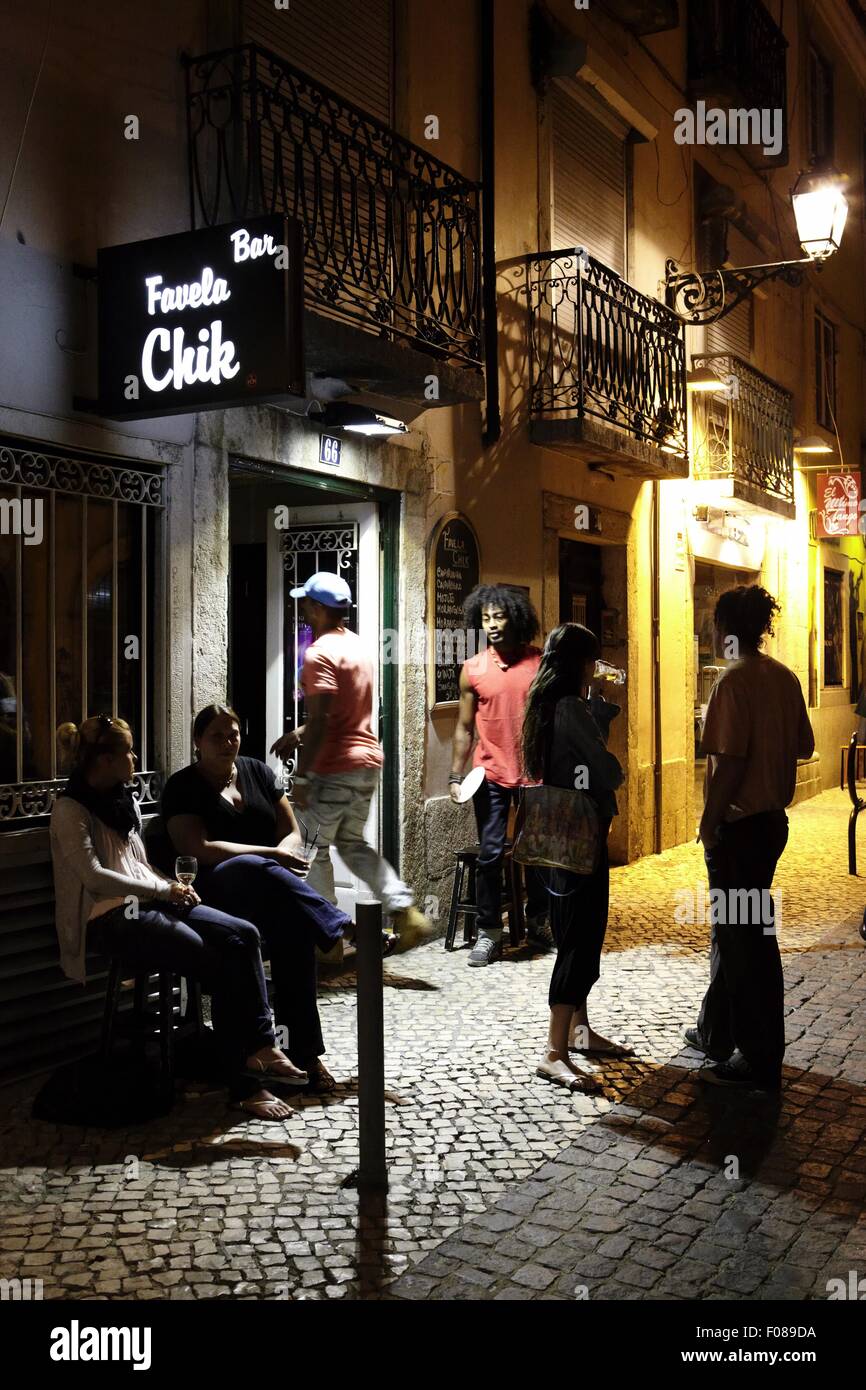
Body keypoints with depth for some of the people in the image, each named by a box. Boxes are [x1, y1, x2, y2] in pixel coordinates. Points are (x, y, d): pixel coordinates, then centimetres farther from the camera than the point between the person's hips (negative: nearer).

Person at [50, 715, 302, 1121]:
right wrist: (164, 890, -15)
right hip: (111, 918, -8)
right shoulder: (71, 810, -7)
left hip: (146, 903, 8)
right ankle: (244, 1085, -16)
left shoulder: (126, 801, 18)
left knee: (242, 935, -16)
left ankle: (261, 1046, -20)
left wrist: (171, 887, 3)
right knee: (219, 968, -23)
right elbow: (94, 877, -17)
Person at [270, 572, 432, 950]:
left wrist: (301, 777, -18)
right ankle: (405, 909, 7)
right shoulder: (356, 644, 13)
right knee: (352, 843, 19)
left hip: (335, 767, -9)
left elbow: (320, 721, -21)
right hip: (368, 761, 9)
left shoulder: (320, 653, -15)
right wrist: (299, 733, 24)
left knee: (313, 849, 6)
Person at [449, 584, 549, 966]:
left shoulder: (541, 662, -2)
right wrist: (455, 776, -1)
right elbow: (464, 727, 4)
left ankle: (538, 920, 30)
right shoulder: (473, 669, -1)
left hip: (535, 773, 1)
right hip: (490, 775, 0)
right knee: (490, 854, -2)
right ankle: (488, 932, 8)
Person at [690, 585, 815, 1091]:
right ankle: (717, 1031, 32)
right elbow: (804, 747, 12)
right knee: (732, 927, 19)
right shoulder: (785, 676, 7)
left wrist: (709, 821, -13)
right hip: (774, 818, 9)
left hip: (739, 823, -9)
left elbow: (730, 760, -21)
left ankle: (760, 1060, 8)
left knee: (746, 936, 0)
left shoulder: (734, 680, -17)